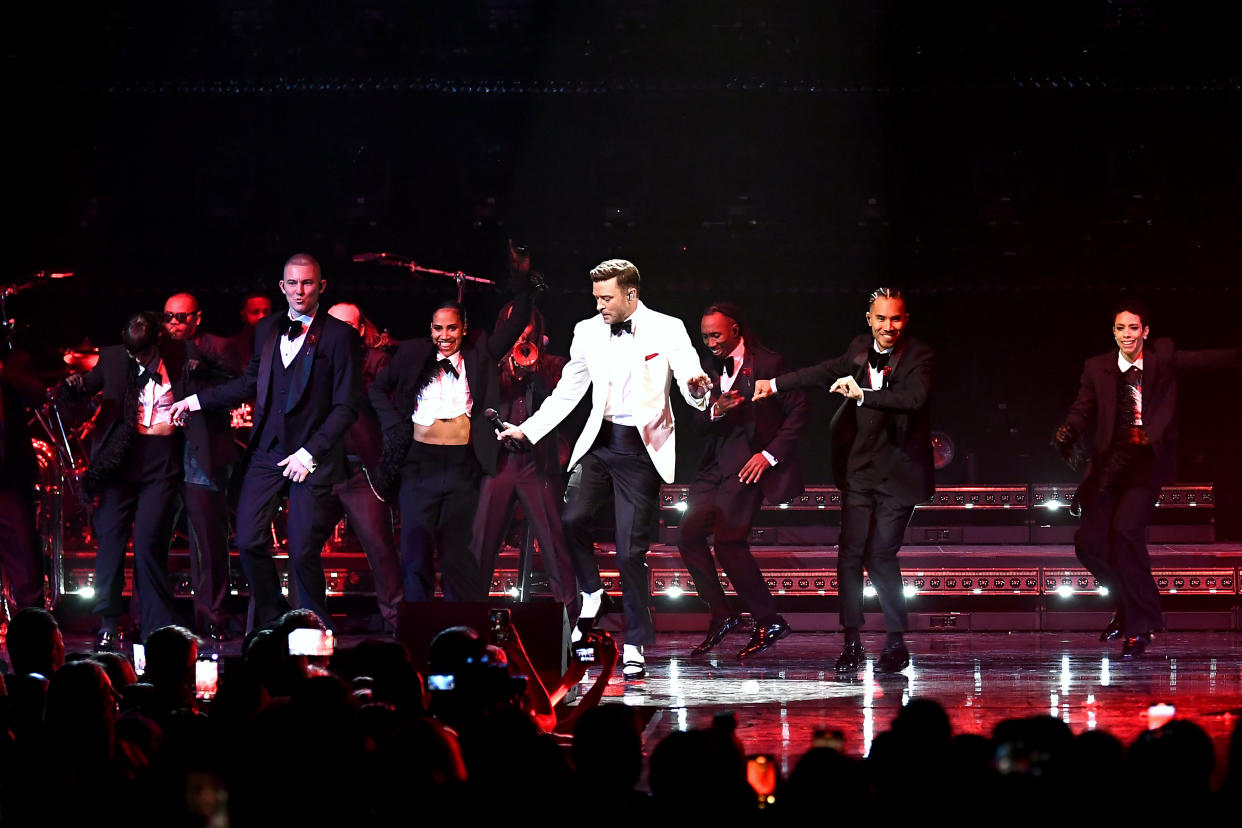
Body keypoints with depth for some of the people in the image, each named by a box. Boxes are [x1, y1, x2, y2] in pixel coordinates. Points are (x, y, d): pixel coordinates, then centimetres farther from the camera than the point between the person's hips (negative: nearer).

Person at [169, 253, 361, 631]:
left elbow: (346, 406, -6)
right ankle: (271, 625, 17)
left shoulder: (339, 335, -5)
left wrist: (310, 453, -12)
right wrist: (197, 400, 17)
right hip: (267, 453, 5)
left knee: (303, 551, -8)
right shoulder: (267, 329, 12)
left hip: (313, 456, -5)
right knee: (249, 543, -2)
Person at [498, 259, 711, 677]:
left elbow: (693, 388, -8)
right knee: (572, 517, -22)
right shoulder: (588, 332, 8)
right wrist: (527, 430, 8)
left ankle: (634, 646, 7)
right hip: (598, 442, 3)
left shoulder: (667, 330, -2)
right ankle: (591, 594, 5)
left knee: (631, 550, -5)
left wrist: (697, 389, -33)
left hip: (641, 449, -3)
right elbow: (567, 392, 16)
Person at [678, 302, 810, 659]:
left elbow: (799, 409, -7)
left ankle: (769, 622, -5)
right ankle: (721, 615, 11)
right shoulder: (710, 368, 15)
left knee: (729, 541, -15)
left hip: (748, 464, -7)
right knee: (690, 535, -1)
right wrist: (715, 411, -13)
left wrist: (771, 453, -14)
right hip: (716, 464, 7)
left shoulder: (769, 363, -5)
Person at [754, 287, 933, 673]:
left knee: (881, 555, -8)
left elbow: (914, 398, -29)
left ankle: (896, 643, 6)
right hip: (860, 470, 5)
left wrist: (863, 394, -36)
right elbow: (825, 372, 19)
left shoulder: (918, 356, -11)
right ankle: (852, 642, 7)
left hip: (898, 472, -5)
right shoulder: (860, 350, 5)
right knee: (851, 553, -2)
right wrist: (775, 384, 22)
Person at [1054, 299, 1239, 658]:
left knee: (1125, 530, -22)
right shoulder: (1097, 368, 9)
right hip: (1111, 465, 4)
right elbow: (1083, 410, 1)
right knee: (1089, 541, -3)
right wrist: (1067, 434, -19)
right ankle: (1127, 604, 25)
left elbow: (1207, 361, -1)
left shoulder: (1163, 358, 6)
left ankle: (1140, 623, -8)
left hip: (1148, 463, -4)